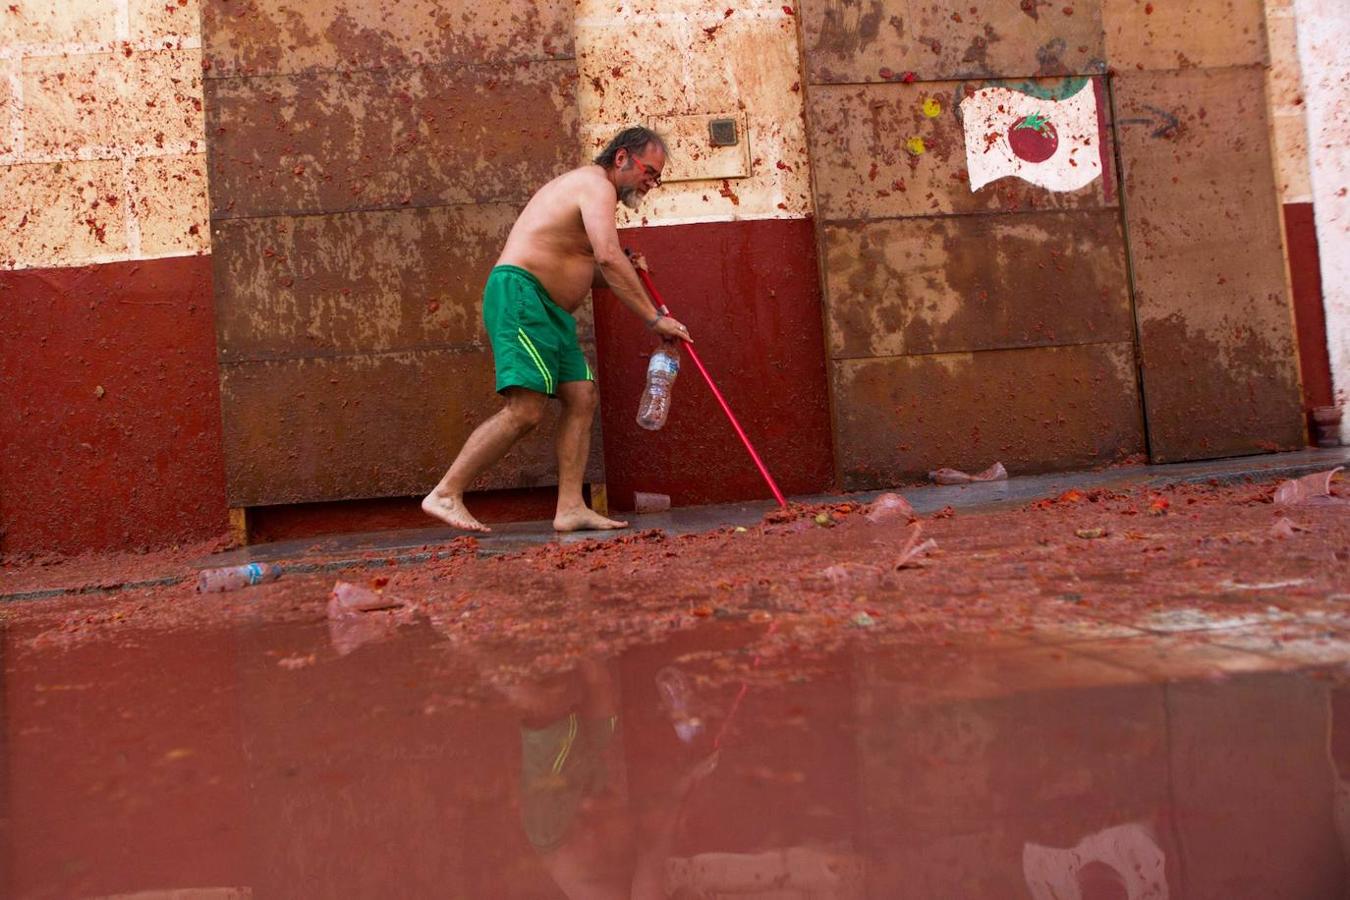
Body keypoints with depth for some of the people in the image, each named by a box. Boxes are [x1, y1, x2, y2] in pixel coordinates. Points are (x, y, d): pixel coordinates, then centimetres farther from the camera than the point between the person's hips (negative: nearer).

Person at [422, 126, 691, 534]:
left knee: (582, 397, 0)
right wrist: (654, 318, -22)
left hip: (550, 311, 11)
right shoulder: (597, 185, -7)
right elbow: (608, 258, -23)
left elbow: (588, 273, 28)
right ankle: (445, 494, -9)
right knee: (525, 411, -17)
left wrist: (623, 269, 9)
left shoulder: (588, 188, 26)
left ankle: (570, 508, -3)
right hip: (519, 292, -11)